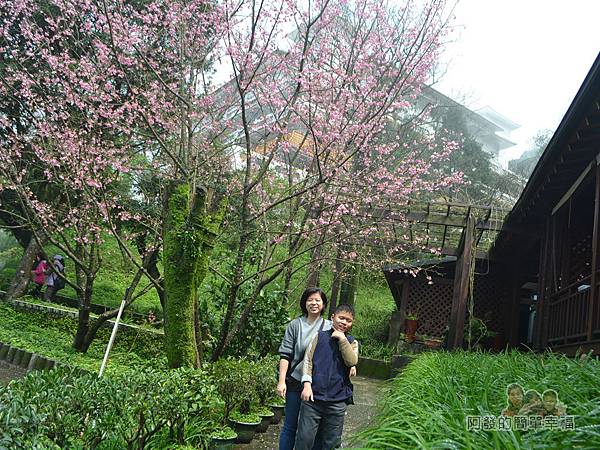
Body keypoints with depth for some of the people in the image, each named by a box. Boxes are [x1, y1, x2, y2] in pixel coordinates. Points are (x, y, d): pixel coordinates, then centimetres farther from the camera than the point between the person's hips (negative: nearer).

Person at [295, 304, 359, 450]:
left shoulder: (352, 342, 8)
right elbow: (308, 360, 1)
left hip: (337, 401, 1)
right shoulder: (320, 336, 4)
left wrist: (342, 338, -12)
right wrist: (307, 384, -9)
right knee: (304, 438, 0)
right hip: (313, 396, -1)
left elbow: (352, 361, -11)